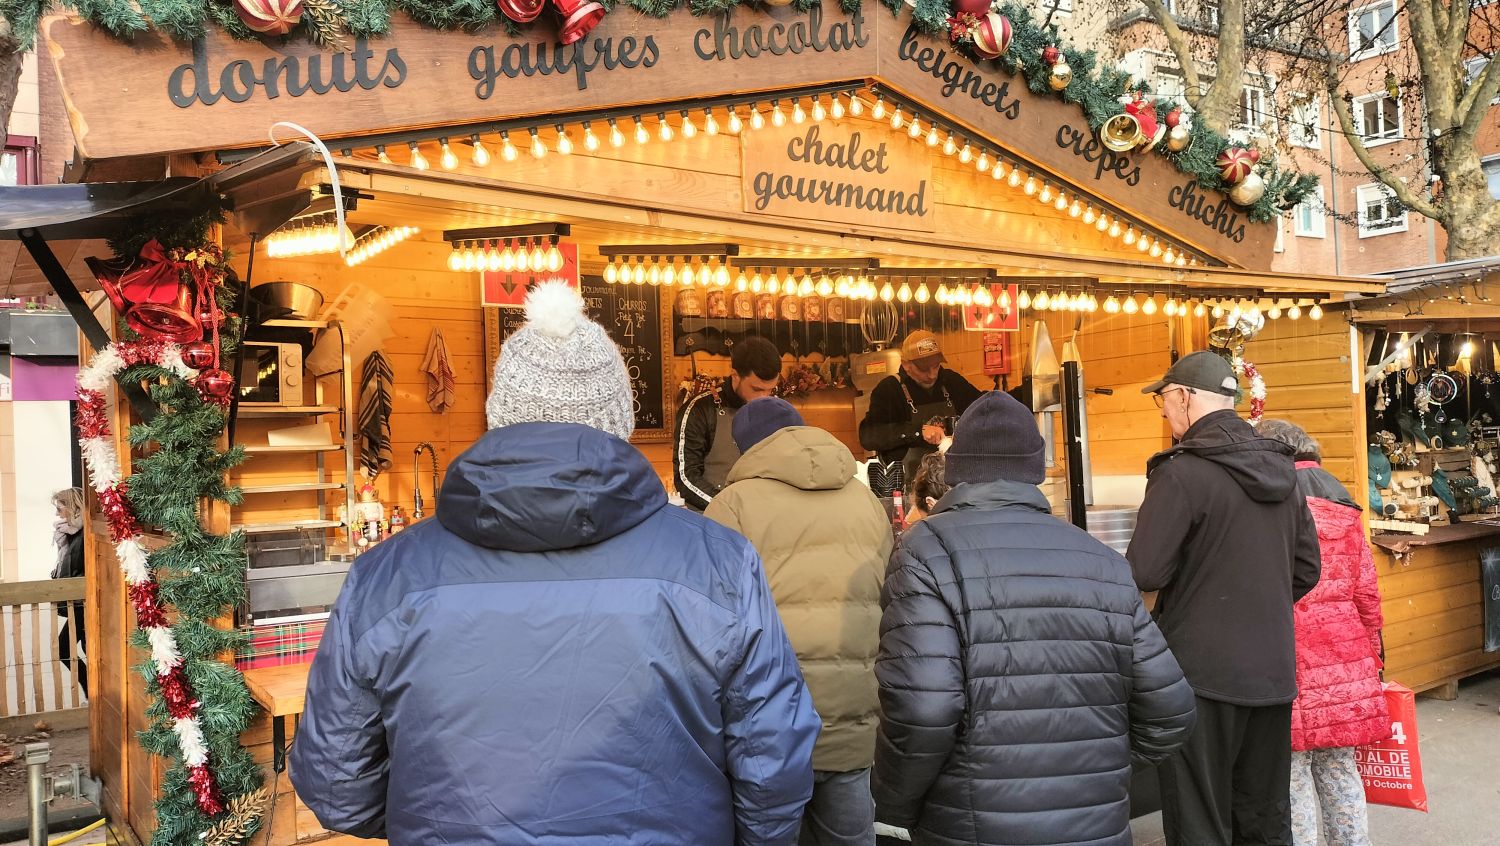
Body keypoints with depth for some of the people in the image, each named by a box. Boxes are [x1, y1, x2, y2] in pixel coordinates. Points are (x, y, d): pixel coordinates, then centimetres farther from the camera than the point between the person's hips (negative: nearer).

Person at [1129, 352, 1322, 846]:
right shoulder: (1281, 470, 7)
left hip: (1203, 673, -7)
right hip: (1272, 671, 7)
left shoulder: (1181, 472, -16)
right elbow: (1306, 569, 14)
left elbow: (1143, 574, -19)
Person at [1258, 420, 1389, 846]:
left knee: (1290, 774, 1)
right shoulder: (1342, 506, 11)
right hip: (1341, 659, 7)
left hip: (1285, 663, -6)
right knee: (1338, 767, 17)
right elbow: (1366, 594, 13)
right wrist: (1370, 661, 23)